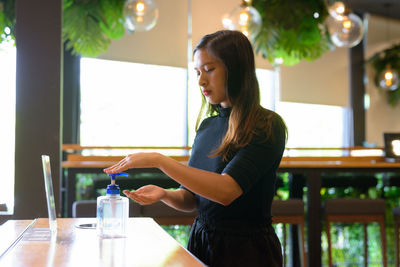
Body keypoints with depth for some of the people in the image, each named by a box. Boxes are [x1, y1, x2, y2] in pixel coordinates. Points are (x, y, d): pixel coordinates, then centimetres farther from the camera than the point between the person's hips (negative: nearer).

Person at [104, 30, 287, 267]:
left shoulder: (267, 126, -14)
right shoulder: (206, 126, 6)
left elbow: (226, 190, -26)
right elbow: (190, 199, 8)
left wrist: (158, 160, -24)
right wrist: (164, 194, -13)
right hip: (201, 245, 6)